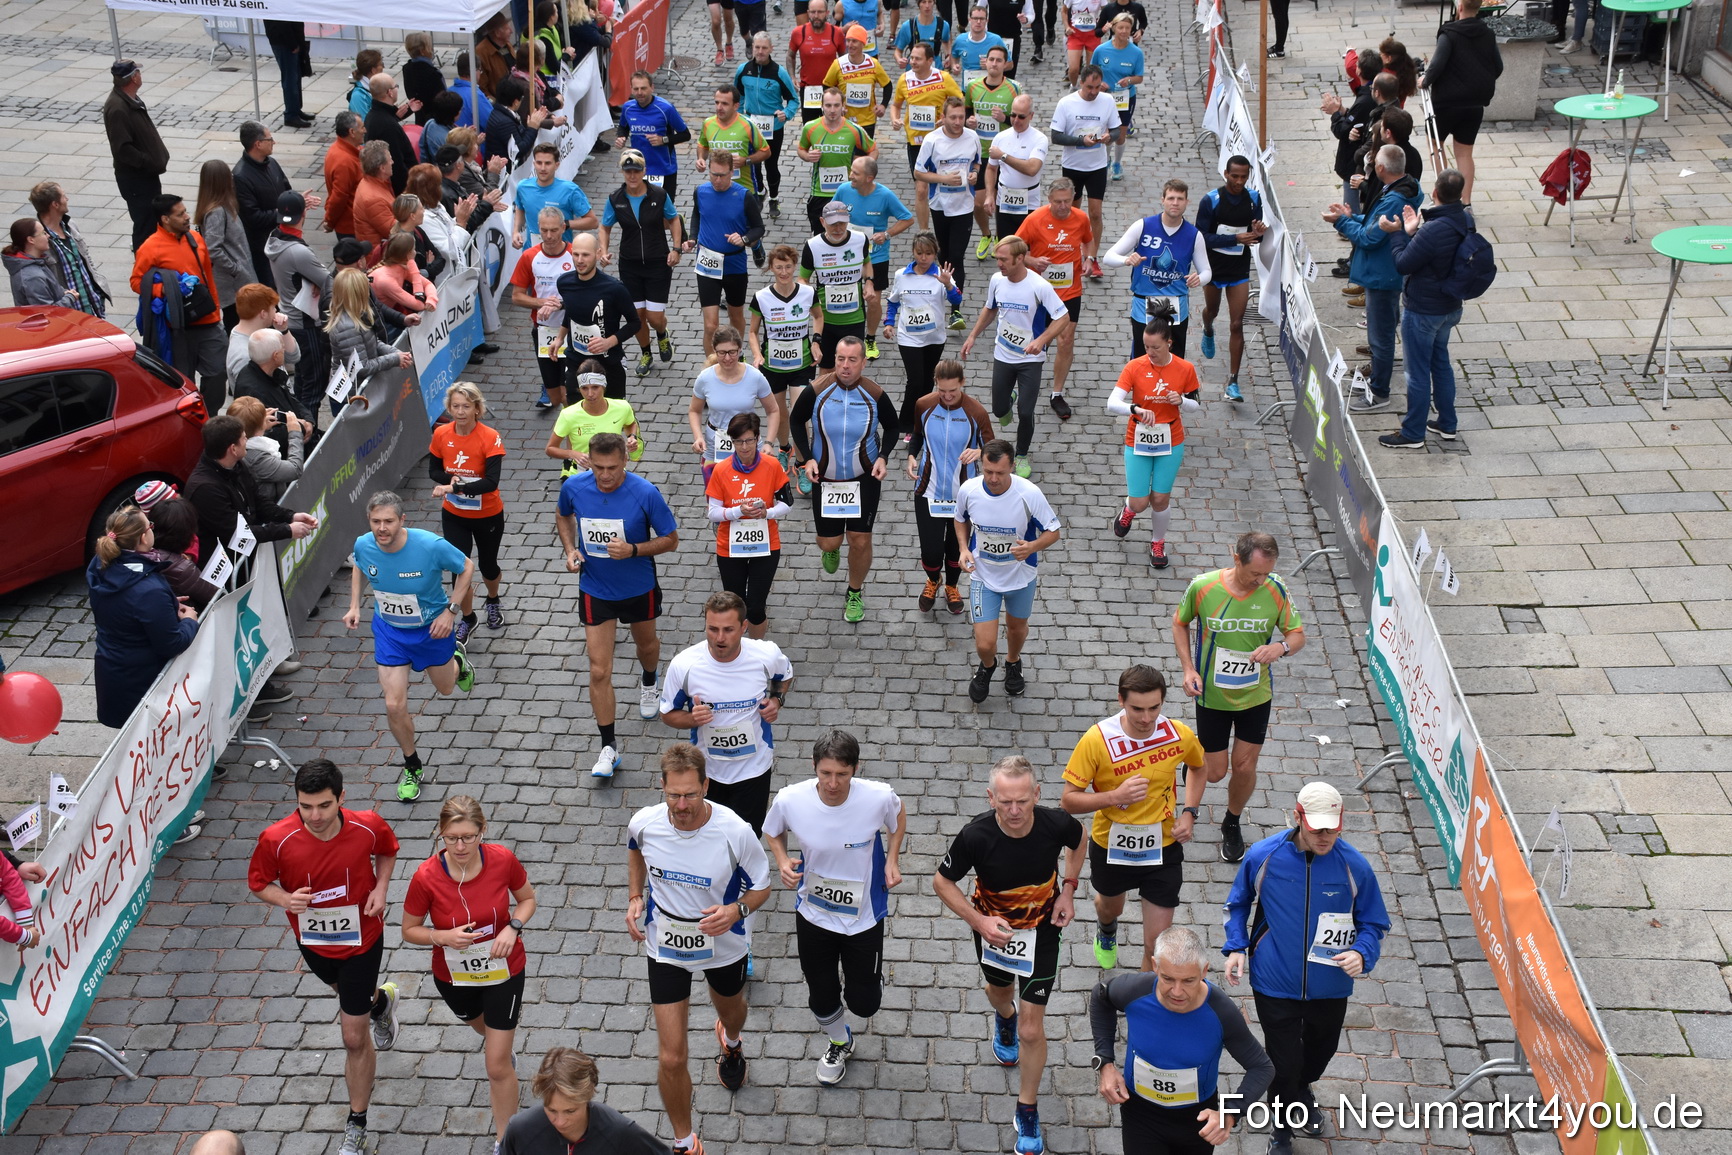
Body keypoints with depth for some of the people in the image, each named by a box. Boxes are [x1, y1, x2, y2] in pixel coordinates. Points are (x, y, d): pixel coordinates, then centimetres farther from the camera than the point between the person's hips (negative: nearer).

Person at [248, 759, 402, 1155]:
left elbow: (388, 850, -1)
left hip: (361, 940, -2)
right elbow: (258, 882, -10)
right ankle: (379, 1000, 71)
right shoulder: (277, 839, -28)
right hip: (313, 941, 2)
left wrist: (381, 888, -17)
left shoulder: (368, 826, -26)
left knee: (354, 1037, 3)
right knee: (345, 990, 33)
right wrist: (286, 899, -31)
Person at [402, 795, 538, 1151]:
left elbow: (527, 898, -4)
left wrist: (513, 928, -23)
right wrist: (443, 937, -30)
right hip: (453, 977, 2)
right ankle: (500, 1041, 70)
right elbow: (410, 931, -11)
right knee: (480, 1025, 33)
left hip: (504, 971, -1)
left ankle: (505, 1140, 20)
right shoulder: (426, 877, -27)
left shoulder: (503, 859, -25)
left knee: (498, 1066, 0)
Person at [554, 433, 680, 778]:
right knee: (599, 671, -3)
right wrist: (570, 549, -9)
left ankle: (649, 683, 64)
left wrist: (633, 550, -30)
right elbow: (563, 516, 8)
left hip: (639, 588, 0)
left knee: (646, 644, 27)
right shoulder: (573, 487, -16)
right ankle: (608, 747, 8)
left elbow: (671, 539, -14)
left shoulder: (646, 494, -25)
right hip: (595, 591, 0)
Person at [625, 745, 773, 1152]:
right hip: (665, 949, 0)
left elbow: (761, 886, -13)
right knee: (671, 1059, -1)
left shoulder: (735, 832, -29)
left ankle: (731, 1040, 72)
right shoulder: (645, 823, -21)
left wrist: (737, 910, -33)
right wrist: (635, 897, -5)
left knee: (731, 1011, 32)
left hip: (724, 946, 0)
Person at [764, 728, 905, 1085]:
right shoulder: (790, 800, -24)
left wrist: (892, 860, -10)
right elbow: (774, 832, 0)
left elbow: (899, 816, 0)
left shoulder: (879, 797, -26)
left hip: (864, 915, -1)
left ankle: (862, 1005, 50)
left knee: (863, 1000, 9)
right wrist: (782, 861, -19)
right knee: (821, 994, 18)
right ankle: (838, 1041, 53)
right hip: (813, 912, 1)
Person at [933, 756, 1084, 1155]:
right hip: (992, 927, 1)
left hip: (1041, 930, -1)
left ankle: (1028, 1112, 25)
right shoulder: (976, 836, -33)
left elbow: (1078, 839, -2)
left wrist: (1068, 890, -10)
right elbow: (942, 882, -15)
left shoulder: (1056, 824, -30)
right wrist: (978, 922, -26)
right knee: (998, 990, 31)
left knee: (1031, 1030, 1)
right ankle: (1004, 1018, 70)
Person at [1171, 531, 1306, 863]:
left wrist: (1282, 647, -28)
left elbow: (1298, 635, -5)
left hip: (1256, 695, 1)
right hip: (1212, 694, -1)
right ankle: (1198, 755, 46)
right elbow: (1179, 623, -2)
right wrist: (1189, 669, -12)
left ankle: (1232, 823, 38)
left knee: (1245, 767, 9)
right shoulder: (1203, 587, -20)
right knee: (1214, 772, 8)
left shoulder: (1275, 590, -16)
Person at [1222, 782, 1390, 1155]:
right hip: (1275, 983, -2)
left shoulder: (1354, 866, -16)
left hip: (1330, 986, 2)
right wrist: (1236, 946, -10)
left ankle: (1302, 1089, 61)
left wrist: (1362, 953, -22)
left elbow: (1374, 923, -3)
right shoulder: (1262, 856, -16)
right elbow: (1239, 904, 3)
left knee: (1320, 1050, 26)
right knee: (1284, 1063, 4)